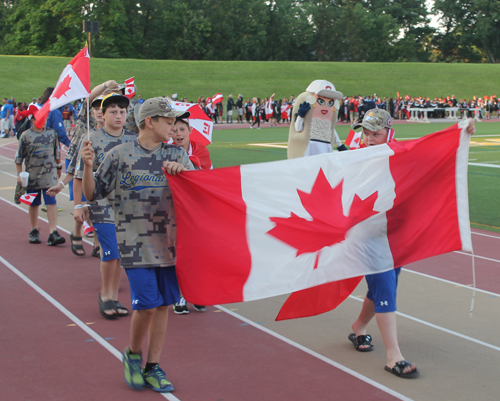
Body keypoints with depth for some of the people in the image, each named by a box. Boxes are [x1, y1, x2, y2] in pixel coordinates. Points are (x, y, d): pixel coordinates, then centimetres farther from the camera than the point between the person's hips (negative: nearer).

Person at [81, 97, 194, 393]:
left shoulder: (177, 155, 9)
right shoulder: (120, 155, 0)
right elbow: (93, 194, 4)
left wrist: (182, 170, -15)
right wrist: (88, 166, -13)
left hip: (170, 242, 4)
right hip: (136, 243, -4)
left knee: (163, 305, 7)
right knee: (147, 304, -9)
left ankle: (152, 366, 20)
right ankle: (133, 354, 19)